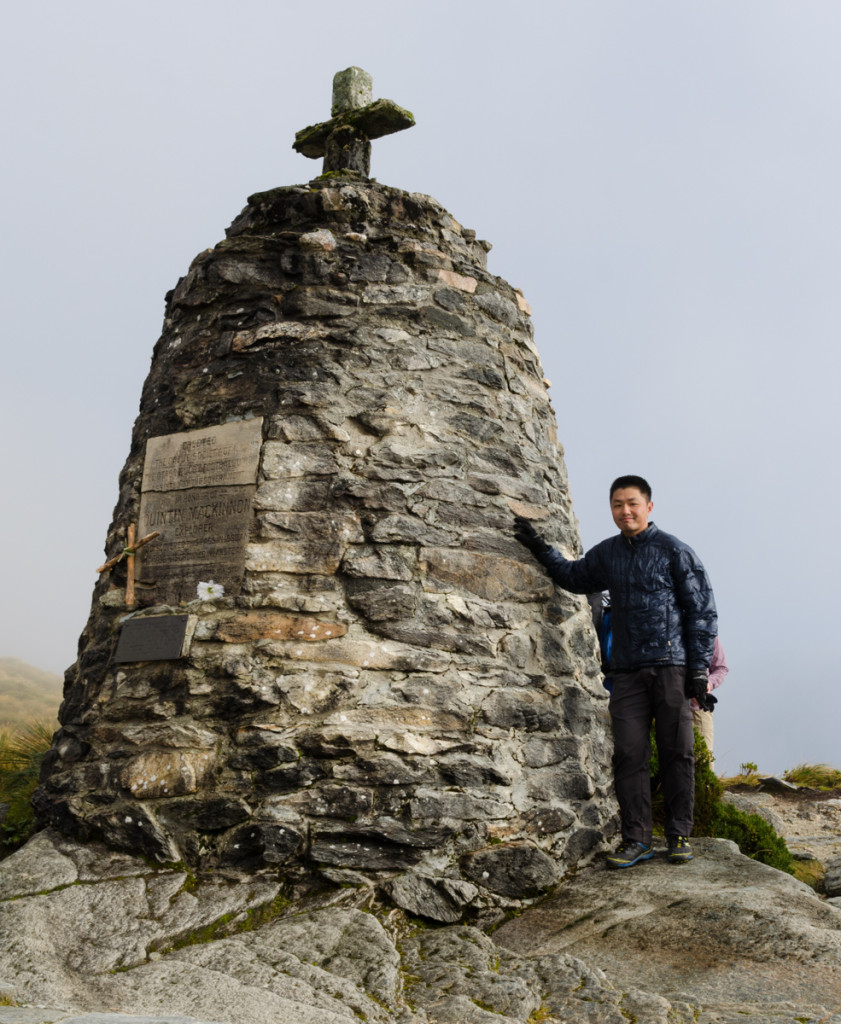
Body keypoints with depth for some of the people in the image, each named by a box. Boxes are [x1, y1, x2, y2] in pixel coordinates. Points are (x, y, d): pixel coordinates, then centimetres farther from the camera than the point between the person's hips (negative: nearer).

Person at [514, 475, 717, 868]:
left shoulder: (674, 551, -2)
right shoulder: (606, 554, 12)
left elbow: (702, 610, -1)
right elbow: (574, 577, 31)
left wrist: (699, 668, -6)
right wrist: (539, 548, 19)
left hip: (671, 666, -4)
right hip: (627, 670, 4)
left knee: (676, 752, 1)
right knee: (628, 755, 1)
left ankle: (679, 836, 13)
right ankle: (636, 839, 9)